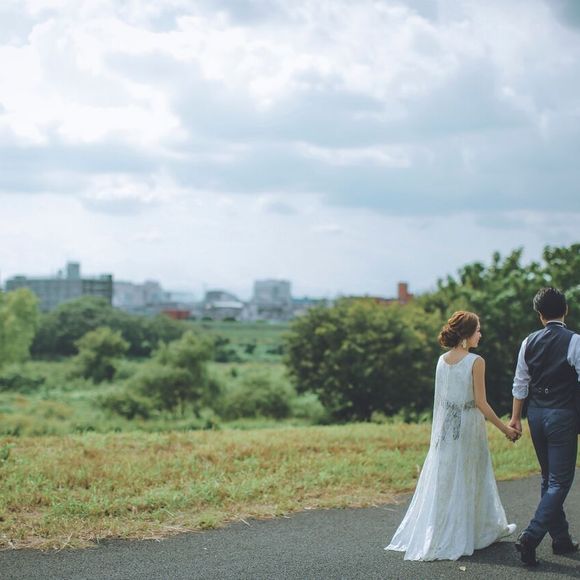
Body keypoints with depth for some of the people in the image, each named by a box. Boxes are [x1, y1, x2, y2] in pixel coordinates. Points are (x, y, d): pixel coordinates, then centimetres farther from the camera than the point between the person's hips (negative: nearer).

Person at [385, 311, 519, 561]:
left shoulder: (442, 360, 4)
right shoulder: (476, 362, -14)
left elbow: (439, 398, 10)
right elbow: (481, 402, -14)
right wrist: (504, 428, -5)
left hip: (444, 427, 5)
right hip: (468, 427, -5)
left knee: (441, 479, 10)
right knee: (468, 480, 6)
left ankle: (432, 535, 13)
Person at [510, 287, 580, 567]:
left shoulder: (529, 342, 2)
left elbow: (520, 383, 7)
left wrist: (516, 417, 16)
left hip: (536, 415, 6)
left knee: (549, 478, 17)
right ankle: (530, 537, -13)